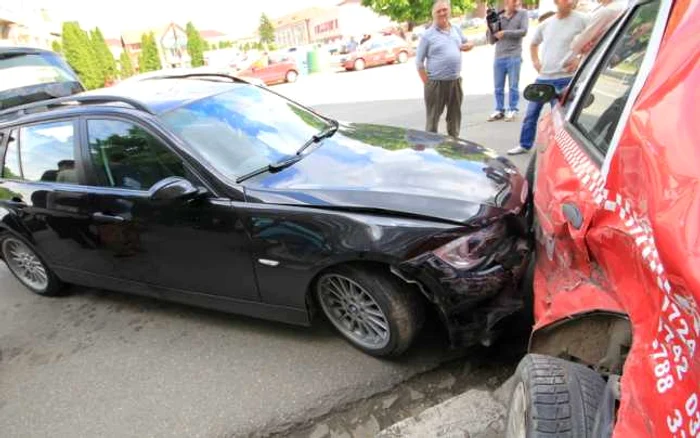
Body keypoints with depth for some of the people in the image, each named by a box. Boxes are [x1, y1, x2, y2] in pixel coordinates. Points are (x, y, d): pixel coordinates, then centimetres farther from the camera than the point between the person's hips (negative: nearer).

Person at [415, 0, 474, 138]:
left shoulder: (456, 29, 11)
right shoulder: (428, 35, -5)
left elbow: (468, 43, 27)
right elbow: (419, 62, -7)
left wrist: (468, 46, 1)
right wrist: (427, 82, -12)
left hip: (456, 81, 6)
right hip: (436, 83, -6)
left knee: (455, 115, 15)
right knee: (433, 117, 0)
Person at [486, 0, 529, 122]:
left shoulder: (522, 14, 5)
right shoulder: (498, 17, 9)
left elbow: (523, 31, -7)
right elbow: (492, 41, 10)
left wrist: (504, 33, -9)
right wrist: (490, 29, -7)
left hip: (514, 57, -2)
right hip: (499, 57, 3)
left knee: (513, 86, 2)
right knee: (498, 87, 6)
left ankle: (512, 111, 9)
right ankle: (499, 110, 16)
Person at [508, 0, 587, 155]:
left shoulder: (581, 20, -5)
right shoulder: (546, 24, 8)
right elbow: (533, 44, 25)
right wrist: (535, 61, 11)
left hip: (564, 78, -5)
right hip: (542, 77, 5)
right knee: (531, 113, 10)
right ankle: (525, 145, 24)